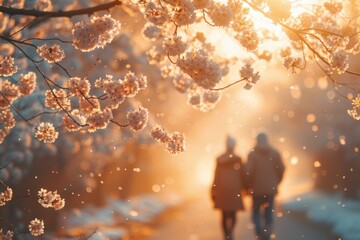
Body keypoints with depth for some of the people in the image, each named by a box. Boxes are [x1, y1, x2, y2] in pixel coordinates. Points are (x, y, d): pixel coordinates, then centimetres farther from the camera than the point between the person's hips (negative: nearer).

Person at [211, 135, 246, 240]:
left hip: (221, 189, 2)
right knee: (233, 214, 3)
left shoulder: (219, 159, 1)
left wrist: (214, 191, 9)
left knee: (224, 215, 10)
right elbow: (243, 174, -2)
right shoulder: (237, 159, -4)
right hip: (234, 188, -2)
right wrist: (243, 187, 11)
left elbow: (216, 175, 3)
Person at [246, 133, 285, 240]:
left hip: (257, 189, -2)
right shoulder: (275, 153, 2)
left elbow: (249, 171, -14)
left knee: (256, 213, 12)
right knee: (268, 213, 12)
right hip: (271, 190, 2)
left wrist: (250, 185, 1)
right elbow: (281, 169, -1)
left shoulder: (252, 154, -6)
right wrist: (276, 183, 12)